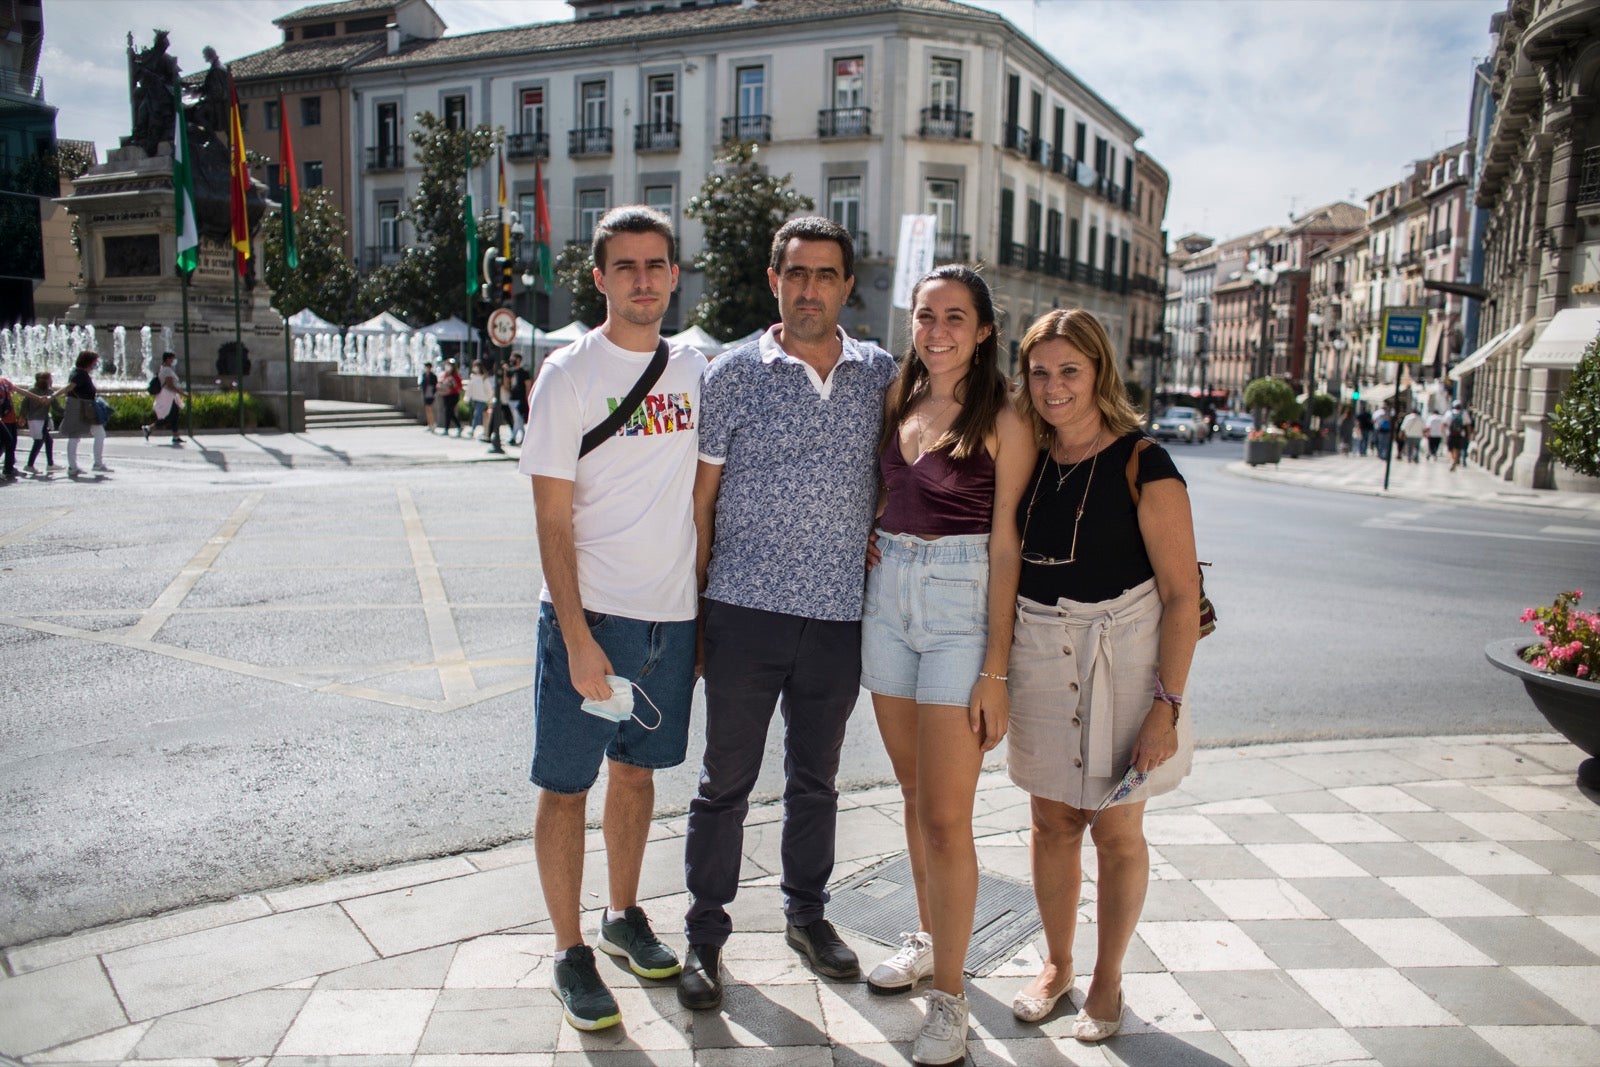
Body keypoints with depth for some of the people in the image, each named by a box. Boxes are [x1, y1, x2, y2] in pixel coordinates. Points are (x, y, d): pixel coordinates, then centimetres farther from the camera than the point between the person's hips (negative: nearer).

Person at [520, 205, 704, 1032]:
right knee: (567, 785, 5)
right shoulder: (569, 373, -8)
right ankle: (570, 953, 21)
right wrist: (578, 637, -16)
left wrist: (705, 607, 9)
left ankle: (624, 916, 37)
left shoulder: (695, 370, 6)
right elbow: (553, 520, -10)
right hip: (589, 616, -4)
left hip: (672, 615, 5)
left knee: (636, 769, 18)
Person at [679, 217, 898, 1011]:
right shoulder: (733, 375, -2)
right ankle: (705, 934, 24)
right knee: (726, 781, 7)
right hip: (746, 612, -2)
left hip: (840, 616, 3)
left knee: (816, 779, 17)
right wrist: (692, 609, -1)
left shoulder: (881, 374, 5)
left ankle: (806, 913, 36)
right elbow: (700, 499, 0)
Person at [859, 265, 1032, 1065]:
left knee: (946, 815, -3)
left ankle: (949, 999, 11)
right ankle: (931, 938, 36)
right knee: (914, 795, 17)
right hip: (888, 599, 6)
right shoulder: (898, 404, 10)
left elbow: (1005, 548, -10)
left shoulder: (1003, 422, -8)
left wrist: (995, 670, -13)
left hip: (962, 610, -6)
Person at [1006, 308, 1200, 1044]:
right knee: (1052, 820, 14)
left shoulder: (1141, 465, -11)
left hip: (1119, 659, -4)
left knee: (1115, 830, 9)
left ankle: (1107, 983, 29)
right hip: (1038, 658, 4)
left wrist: (1167, 704, -15)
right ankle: (1056, 965, 34)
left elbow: (1181, 592, -11)